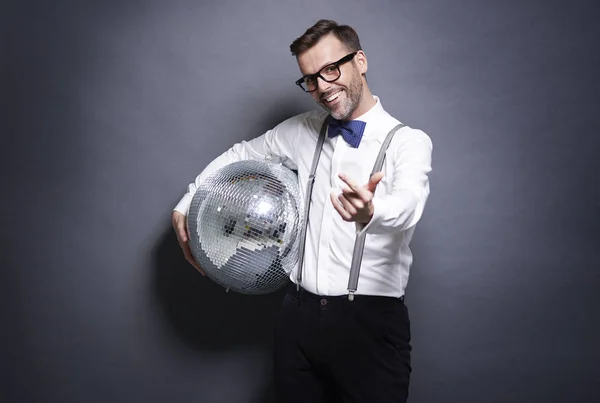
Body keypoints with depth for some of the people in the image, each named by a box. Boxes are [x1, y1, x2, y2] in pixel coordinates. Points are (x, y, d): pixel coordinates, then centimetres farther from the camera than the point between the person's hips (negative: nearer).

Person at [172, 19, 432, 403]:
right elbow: (240, 154, 25)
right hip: (299, 314, 4)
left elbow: (408, 203, -27)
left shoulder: (409, 141, -6)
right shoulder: (302, 132, 9)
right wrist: (186, 206, 20)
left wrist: (369, 212, -49)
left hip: (370, 319, -4)